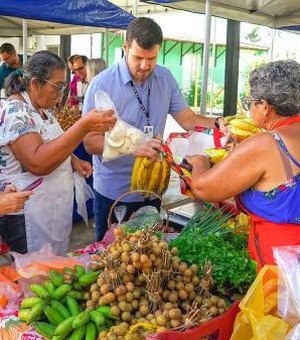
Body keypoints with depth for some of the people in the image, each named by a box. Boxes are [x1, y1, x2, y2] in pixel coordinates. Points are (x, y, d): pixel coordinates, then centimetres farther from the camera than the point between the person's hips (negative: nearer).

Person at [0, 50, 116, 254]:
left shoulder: (43, 109, 8)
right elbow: (38, 163, -33)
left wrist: (73, 161, 2)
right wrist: (84, 126, -36)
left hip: (55, 211, 9)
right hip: (29, 220, -9)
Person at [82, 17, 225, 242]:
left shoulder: (165, 78, 0)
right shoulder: (102, 85, -16)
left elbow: (187, 118, 1)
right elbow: (91, 142, -18)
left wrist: (218, 124, -18)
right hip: (113, 193, -4)